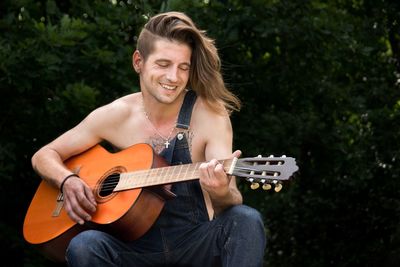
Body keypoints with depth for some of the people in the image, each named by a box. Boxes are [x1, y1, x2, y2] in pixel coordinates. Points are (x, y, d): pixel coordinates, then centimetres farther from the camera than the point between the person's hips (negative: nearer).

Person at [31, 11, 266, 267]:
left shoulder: (209, 114, -6)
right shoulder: (116, 115, 0)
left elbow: (233, 201, -12)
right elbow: (43, 156, 10)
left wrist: (222, 194, -37)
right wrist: (68, 181, -13)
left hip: (196, 244, -1)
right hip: (136, 245, 1)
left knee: (246, 219, -30)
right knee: (83, 246, -31)